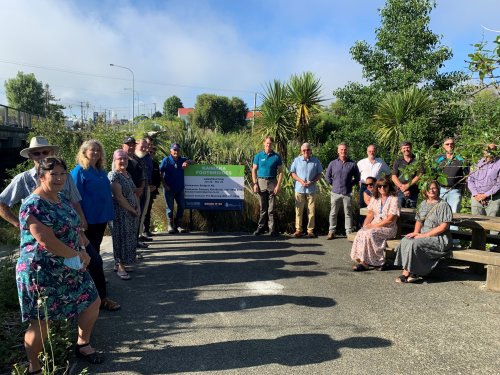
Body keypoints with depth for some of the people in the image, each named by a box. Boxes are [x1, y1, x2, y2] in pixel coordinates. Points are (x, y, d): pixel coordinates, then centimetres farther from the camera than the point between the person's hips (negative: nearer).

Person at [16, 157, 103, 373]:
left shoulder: (62, 199, 6)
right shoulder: (33, 206, -21)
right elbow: (47, 241, -27)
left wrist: (80, 254, -1)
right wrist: (78, 256, -15)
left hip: (69, 268, 9)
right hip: (41, 273, -8)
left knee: (92, 302, 14)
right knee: (41, 322, 4)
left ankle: (83, 345, 36)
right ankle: (34, 367, 28)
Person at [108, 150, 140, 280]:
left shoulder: (128, 174, 13)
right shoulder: (113, 175, -13)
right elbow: (119, 197, -18)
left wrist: (138, 208, 0)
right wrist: (133, 210, -13)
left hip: (132, 213, 8)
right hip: (120, 213, -8)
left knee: (129, 238, 13)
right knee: (121, 238, -1)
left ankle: (121, 263, 26)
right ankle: (120, 267, 10)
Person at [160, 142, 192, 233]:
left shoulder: (182, 160, 7)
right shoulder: (166, 160, -2)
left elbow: (191, 161, 15)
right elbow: (160, 173, -4)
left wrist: (187, 162, -8)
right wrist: (164, 184, -11)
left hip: (180, 188, 4)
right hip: (169, 188, -4)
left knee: (181, 206, 5)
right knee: (170, 207, 3)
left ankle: (178, 225, 17)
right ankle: (170, 226, 15)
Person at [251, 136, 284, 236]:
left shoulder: (277, 157, 3)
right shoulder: (258, 156, 5)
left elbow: (280, 172, 2)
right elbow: (254, 170, 6)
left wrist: (278, 185, -7)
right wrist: (255, 184, -4)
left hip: (272, 183, -1)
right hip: (261, 182, 1)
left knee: (271, 208, 0)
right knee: (262, 208, 7)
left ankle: (273, 229, 6)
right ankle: (261, 228, 14)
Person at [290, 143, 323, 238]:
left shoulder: (316, 161, 2)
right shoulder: (297, 160, 3)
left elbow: (319, 174, 6)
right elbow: (292, 173, 6)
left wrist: (312, 182, -11)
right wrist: (300, 180, -10)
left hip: (311, 189, 0)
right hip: (299, 189, 0)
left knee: (311, 211, 3)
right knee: (298, 210, 3)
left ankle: (310, 230, 13)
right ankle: (298, 229, 13)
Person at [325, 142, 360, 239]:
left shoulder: (352, 164, 2)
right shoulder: (333, 163, 4)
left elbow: (357, 178, 10)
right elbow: (328, 176, 14)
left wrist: (350, 184, 3)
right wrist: (334, 184, 8)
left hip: (347, 193, -1)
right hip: (335, 192, 1)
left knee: (348, 214, 5)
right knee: (333, 213, 7)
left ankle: (349, 232, 12)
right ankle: (331, 232, 16)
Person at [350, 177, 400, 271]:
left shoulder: (394, 199, -6)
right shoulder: (374, 198, 14)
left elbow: (390, 219, -13)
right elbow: (370, 214, 13)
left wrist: (374, 226, -16)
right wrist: (365, 225, -6)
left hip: (389, 228, -5)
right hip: (374, 226, 5)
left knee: (369, 233, -31)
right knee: (360, 233, -25)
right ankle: (362, 260, -25)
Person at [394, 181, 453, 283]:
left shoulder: (443, 205, -7)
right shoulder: (423, 204, 16)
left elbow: (444, 226, -14)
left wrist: (424, 235, -16)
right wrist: (416, 232, -3)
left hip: (439, 238, -6)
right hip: (423, 235, 7)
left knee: (413, 243, -29)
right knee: (404, 240, -21)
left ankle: (406, 273, -18)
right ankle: (413, 273, -20)